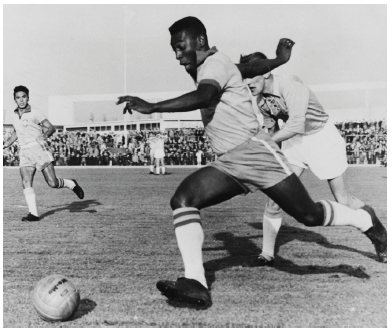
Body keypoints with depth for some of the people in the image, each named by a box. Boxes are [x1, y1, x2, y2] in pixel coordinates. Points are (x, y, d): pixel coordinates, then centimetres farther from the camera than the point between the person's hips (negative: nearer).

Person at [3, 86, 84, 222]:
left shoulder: (34, 113, -3)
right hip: (25, 153, 5)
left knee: (52, 183, -8)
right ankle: (33, 213, -9)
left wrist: (44, 136, -26)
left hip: (39, 149, -5)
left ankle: (71, 184, 22)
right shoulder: (14, 116, 15)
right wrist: (6, 144, 22)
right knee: (26, 183, -11)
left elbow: (51, 127, -7)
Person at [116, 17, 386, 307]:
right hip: (228, 164, 9)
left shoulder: (214, 63, -9)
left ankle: (366, 220, 30)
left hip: (255, 150, -8)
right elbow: (252, 68, 32)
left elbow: (203, 97, -31)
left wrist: (152, 107, -38)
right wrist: (280, 59, 49)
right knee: (182, 200, -14)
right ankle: (196, 284, -19)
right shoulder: (206, 68, 18)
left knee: (310, 215, -1)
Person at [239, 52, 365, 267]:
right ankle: (267, 255, 4)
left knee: (343, 200, 3)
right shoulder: (260, 100, -6)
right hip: (293, 141, 6)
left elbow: (296, 124, -38)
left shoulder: (290, 84, -28)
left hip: (321, 136, -5)